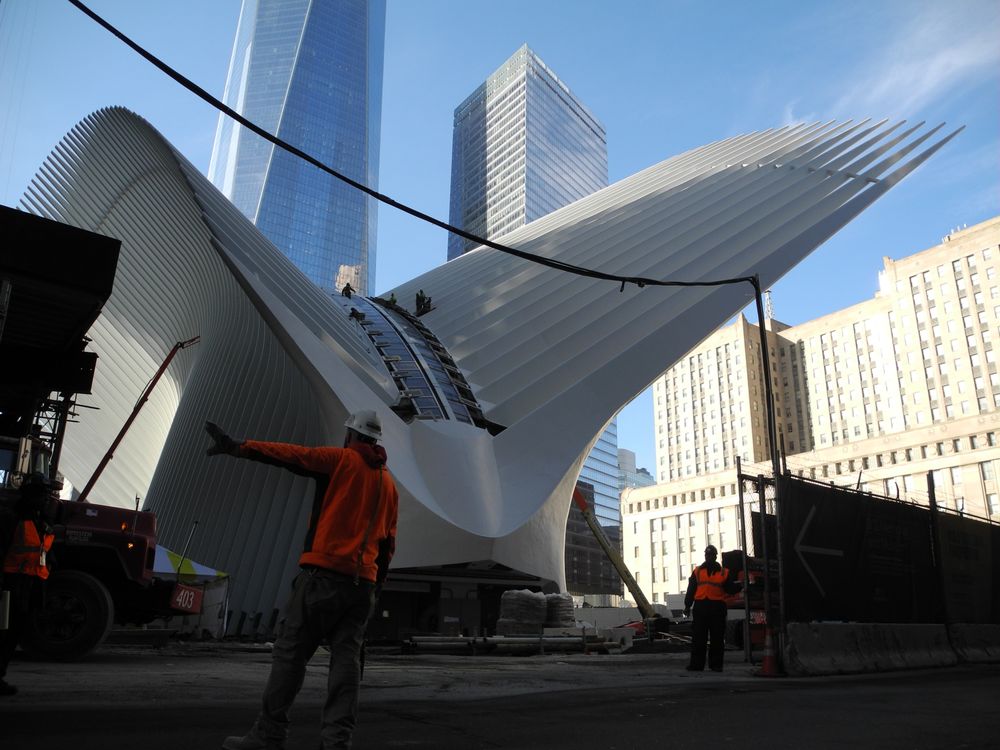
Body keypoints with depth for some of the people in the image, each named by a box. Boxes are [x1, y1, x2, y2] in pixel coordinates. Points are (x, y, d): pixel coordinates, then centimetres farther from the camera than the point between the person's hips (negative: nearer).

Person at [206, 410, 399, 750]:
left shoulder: (342, 459, 1)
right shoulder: (389, 483, 19)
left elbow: (291, 455, -7)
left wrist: (238, 447, -6)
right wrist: (376, 584, 23)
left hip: (324, 573, -6)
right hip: (363, 582, 6)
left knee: (290, 651, 1)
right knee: (346, 658, 4)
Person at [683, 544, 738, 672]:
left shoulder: (724, 572, 10)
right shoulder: (697, 571, 12)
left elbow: (730, 589, 9)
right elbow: (691, 590, 9)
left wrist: (739, 587, -10)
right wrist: (687, 606, 4)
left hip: (717, 608, 0)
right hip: (700, 607, 1)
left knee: (717, 638, 2)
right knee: (698, 637, 1)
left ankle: (716, 664, 9)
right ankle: (696, 664, 5)